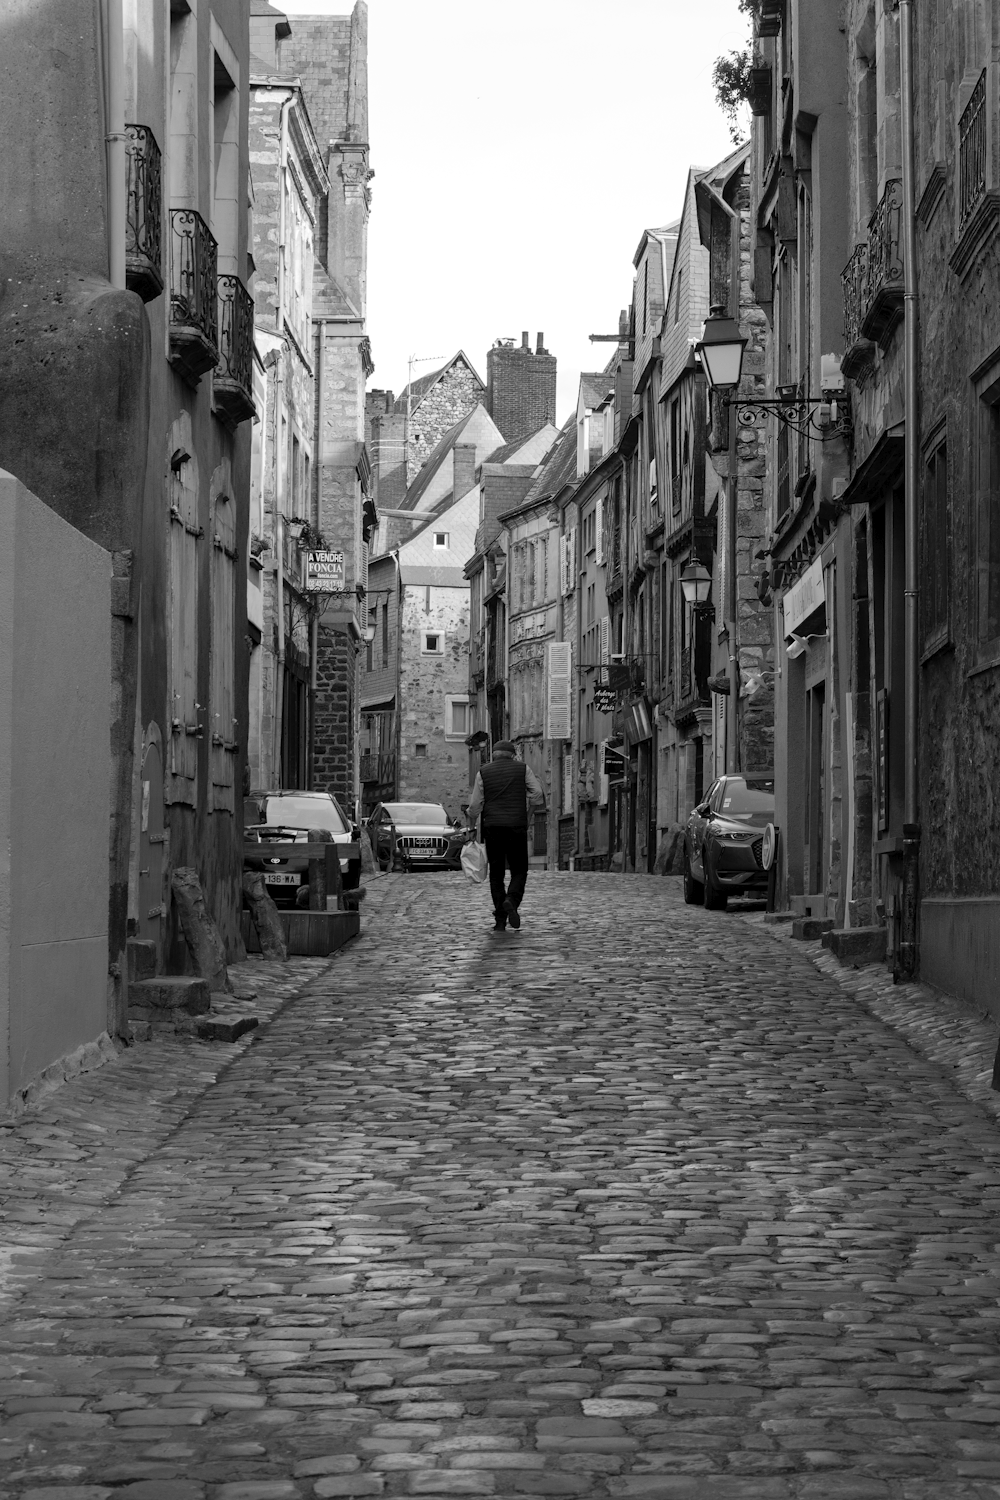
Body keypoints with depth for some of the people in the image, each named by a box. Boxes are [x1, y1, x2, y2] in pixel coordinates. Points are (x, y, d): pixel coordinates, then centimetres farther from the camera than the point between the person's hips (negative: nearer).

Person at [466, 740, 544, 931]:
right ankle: (512, 901, -21)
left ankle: (500, 920, 0)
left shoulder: (484, 772, 4)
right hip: (517, 827, -1)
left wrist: (471, 825, 17)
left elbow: (475, 804, 2)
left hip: (492, 828, 1)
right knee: (519, 870, 8)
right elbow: (538, 794, -3)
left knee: (496, 874, 6)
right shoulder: (522, 769, 3)